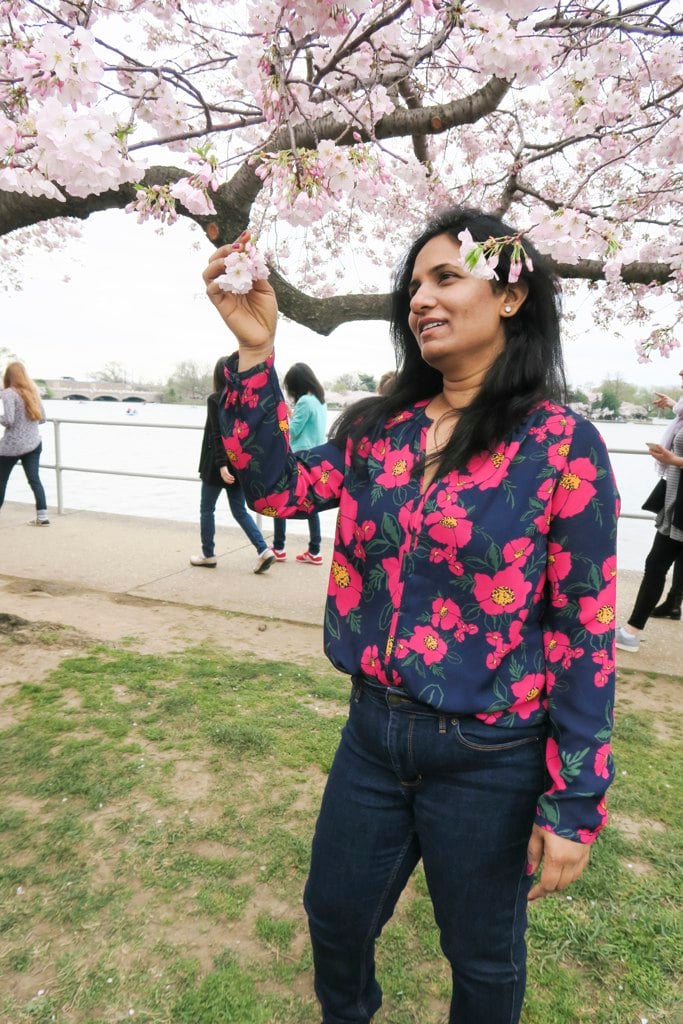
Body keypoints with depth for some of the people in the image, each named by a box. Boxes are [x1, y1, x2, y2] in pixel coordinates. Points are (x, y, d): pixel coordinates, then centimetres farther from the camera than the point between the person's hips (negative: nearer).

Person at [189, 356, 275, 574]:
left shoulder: (215, 399, -11)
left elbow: (217, 435, -18)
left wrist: (221, 465, -23)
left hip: (219, 465, -6)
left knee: (207, 509, 11)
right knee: (240, 510, 11)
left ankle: (208, 555, 18)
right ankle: (263, 550, -2)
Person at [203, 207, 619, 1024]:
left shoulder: (561, 445, -14)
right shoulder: (379, 429, 1)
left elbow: (585, 632, -13)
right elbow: (278, 486, -5)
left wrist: (575, 804, -10)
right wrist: (253, 351, -14)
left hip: (489, 761, -4)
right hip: (373, 732, 5)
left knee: (482, 956, 22)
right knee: (335, 914, 25)